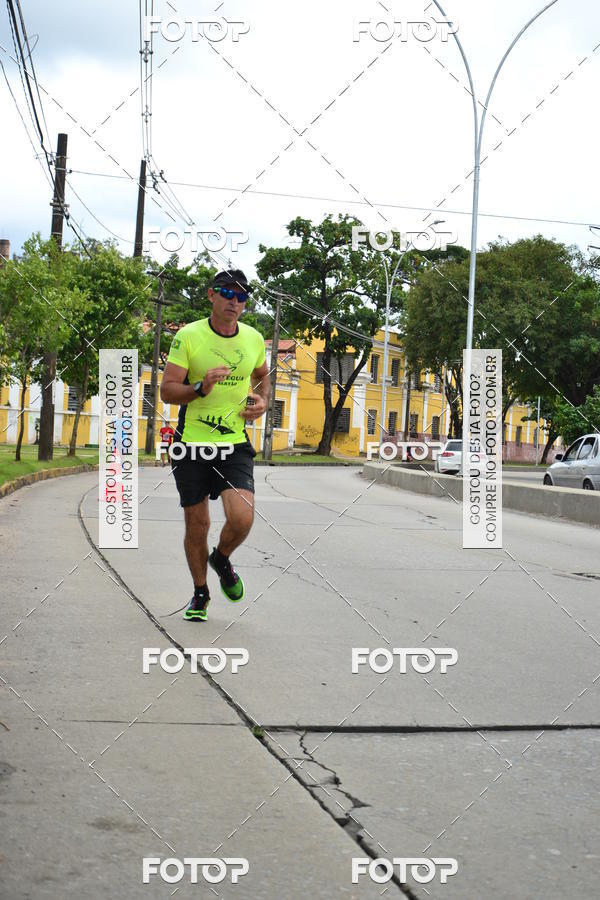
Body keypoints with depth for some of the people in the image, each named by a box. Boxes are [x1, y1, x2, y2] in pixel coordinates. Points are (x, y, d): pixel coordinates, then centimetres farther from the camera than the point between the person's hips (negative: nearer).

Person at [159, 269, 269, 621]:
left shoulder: (254, 339, 4)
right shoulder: (189, 335, -7)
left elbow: (262, 375, 25)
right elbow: (167, 391, -8)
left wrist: (262, 401, 5)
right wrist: (201, 387, -26)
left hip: (235, 444, 2)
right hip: (192, 444, -2)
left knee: (242, 518, -16)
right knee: (197, 526, 6)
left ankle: (222, 559, 19)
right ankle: (200, 593, 30)